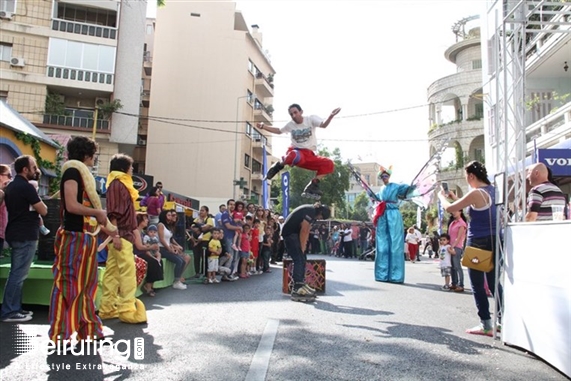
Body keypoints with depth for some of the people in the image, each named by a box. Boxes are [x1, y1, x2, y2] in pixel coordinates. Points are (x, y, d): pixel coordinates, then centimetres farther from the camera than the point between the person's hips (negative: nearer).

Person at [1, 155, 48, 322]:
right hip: (25, 236, -10)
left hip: (15, 234, 10)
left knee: (16, 273, 13)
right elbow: (43, 211, -15)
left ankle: (14, 308, 19)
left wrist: (34, 214, 16)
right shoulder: (26, 187, -16)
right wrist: (38, 202, 3)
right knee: (18, 274, -5)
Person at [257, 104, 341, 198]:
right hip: (295, 151, -2)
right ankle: (278, 166, -12)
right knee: (295, 156, -42)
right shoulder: (290, 125, 9)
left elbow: (324, 125, -14)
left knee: (329, 164, -18)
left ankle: (313, 185, -9)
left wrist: (331, 116, -35)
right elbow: (278, 131, 26)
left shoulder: (311, 119, 2)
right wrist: (263, 126, 17)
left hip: (309, 155, 2)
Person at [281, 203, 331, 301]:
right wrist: (301, 248, -11)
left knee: (302, 260, 12)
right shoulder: (310, 212, -19)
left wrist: (302, 247, 5)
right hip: (289, 233, -10)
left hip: (294, 233, 11)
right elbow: (304, 231, -19)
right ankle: (296, 290, -17)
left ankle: (301, 284, 19)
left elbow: (306, 230, 10)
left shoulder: (312, 213, 12)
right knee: (298, 260, -14)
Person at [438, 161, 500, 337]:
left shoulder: (476, 193, -17)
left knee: (478, 285, 1)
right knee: (494, 283, 13)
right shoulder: (492, 190, 8)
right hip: (494, 241, 8)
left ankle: (486, 325, 5)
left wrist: (442, 196, 8)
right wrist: (455, 198, 23)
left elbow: (449, 208, -12)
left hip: (478, 242, -8)